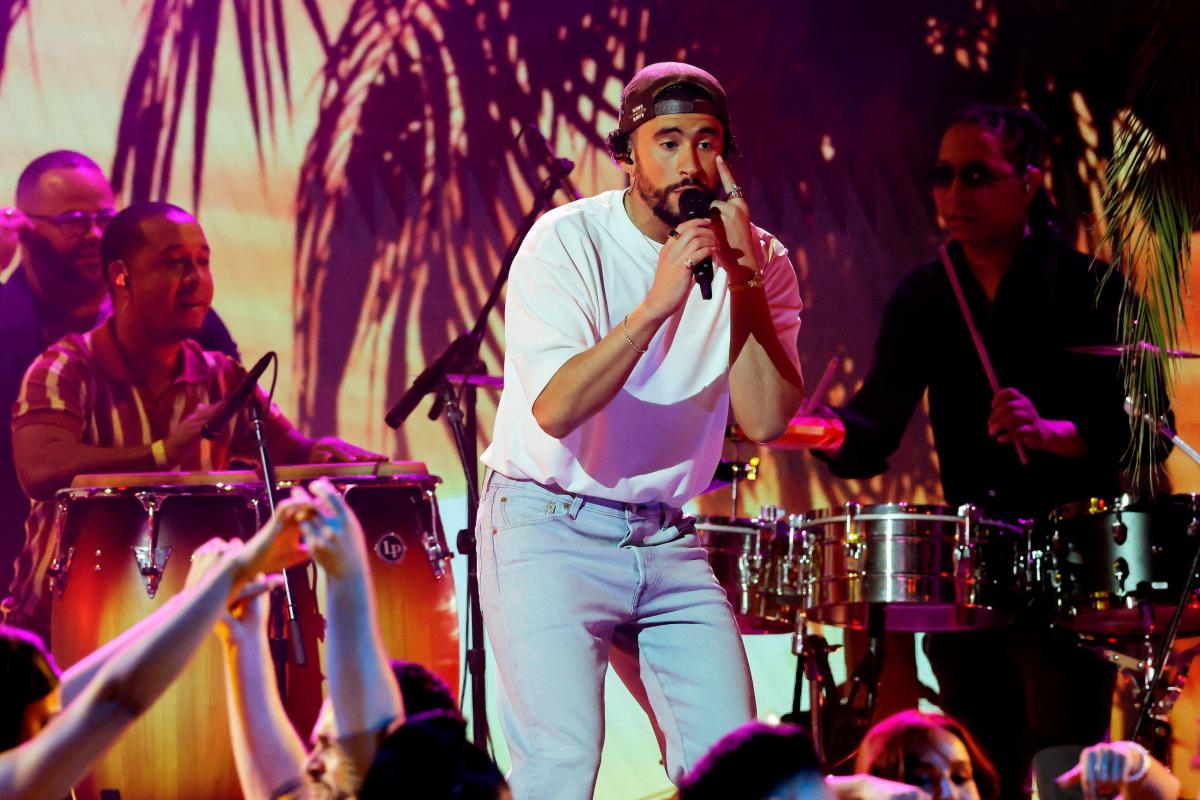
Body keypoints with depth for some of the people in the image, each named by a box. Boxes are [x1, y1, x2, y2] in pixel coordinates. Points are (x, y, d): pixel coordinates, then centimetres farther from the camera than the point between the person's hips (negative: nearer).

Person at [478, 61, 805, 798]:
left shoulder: (758, 260, 1)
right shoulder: (568, 241, -11)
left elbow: (764, 420, -13)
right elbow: (555, 408, -24)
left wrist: (741, 277, -19)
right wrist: (657, 303, -31)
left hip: (668, 541, 4)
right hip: (550, 530, -4)